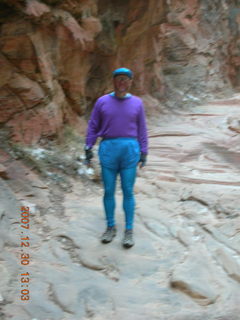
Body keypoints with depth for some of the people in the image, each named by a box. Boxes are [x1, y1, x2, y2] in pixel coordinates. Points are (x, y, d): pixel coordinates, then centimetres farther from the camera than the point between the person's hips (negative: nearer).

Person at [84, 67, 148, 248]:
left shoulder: (137, 103, 4)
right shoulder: (102, 102, 3)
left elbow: (141, 130, 6)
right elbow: (93, 126, 6)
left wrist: (144, 153, 3)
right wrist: (88, 149, 1)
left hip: (130, 151, -1)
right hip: (108, 150, 1)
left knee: (128, 192, 2)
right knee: (108, 191, 6)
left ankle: (129, 230, 14)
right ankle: (111, 227, 23)